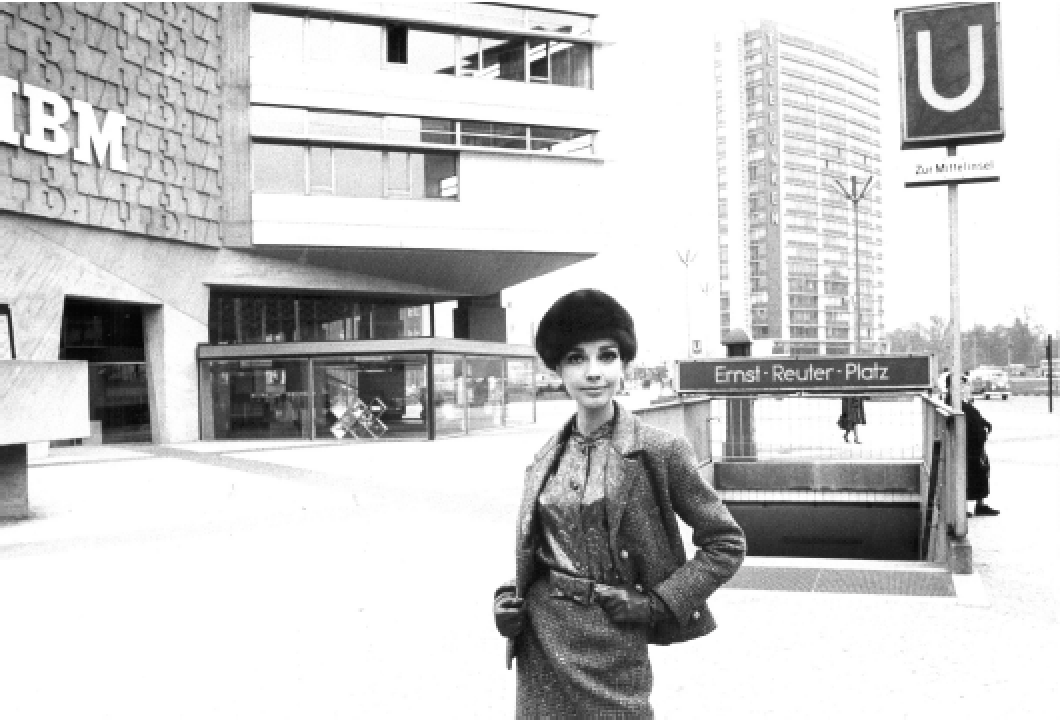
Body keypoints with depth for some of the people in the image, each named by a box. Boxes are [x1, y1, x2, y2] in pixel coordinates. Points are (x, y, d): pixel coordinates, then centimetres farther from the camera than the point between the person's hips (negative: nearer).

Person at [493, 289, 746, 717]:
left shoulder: (659, 450, -9)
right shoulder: (546, 459, 4)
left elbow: (727, 544, -4)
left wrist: (658, 602, -10)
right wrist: (508, 598, 1)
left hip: (613, 642, -4)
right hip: (541, 638, 4)